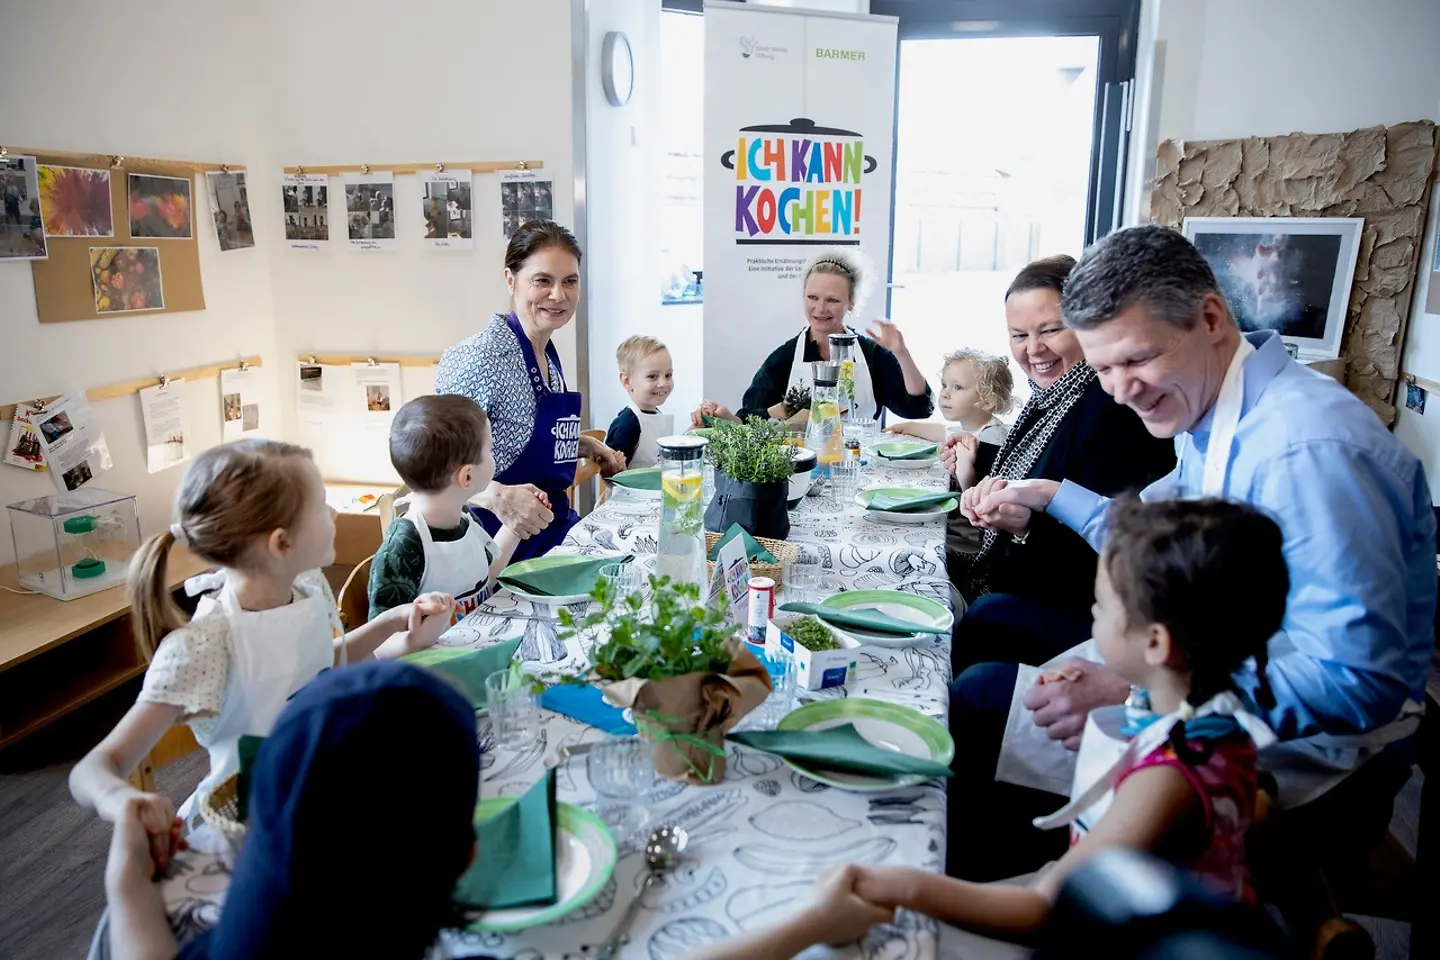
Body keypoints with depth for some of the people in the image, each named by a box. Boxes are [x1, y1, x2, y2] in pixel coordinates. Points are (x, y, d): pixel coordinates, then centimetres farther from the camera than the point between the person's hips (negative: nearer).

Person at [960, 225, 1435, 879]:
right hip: (1231, 672, 10)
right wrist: (1048, 496, 13)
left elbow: (1359, 681, -31)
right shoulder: (1206, 412, 2)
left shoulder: (1306, 448, -29)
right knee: (981, 694, 10)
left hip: (1309, 747, -9)